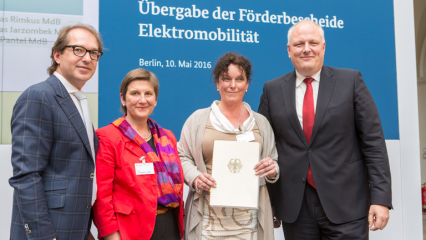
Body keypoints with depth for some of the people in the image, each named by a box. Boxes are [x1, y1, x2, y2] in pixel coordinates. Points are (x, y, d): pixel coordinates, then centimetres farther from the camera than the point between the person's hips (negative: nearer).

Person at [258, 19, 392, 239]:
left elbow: (373, 141, -2)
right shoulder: (272, 89, 6)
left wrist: (381, 197, -8)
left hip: (346, 205, -1)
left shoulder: (351, 81, 1)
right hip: (294, 207, 2)